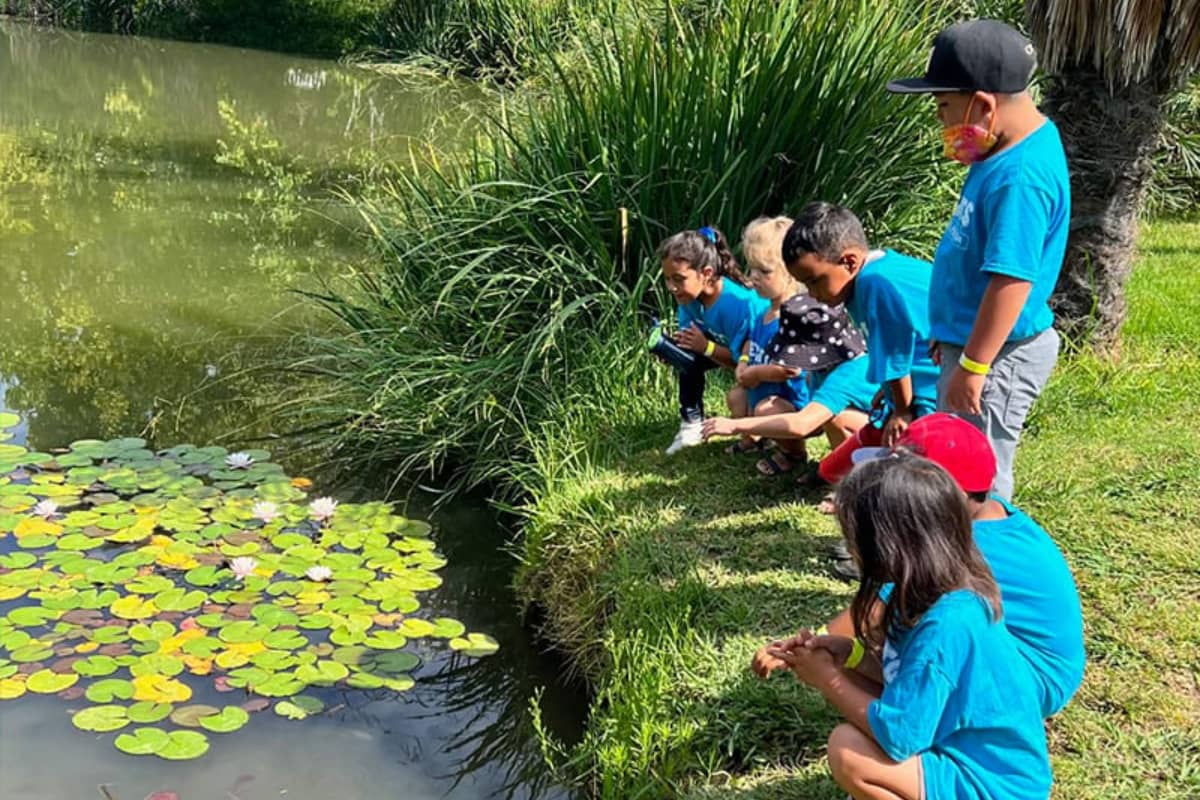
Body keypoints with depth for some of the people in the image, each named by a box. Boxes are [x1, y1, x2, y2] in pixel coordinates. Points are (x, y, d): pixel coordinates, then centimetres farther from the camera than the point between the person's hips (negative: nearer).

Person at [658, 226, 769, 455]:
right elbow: (691, 344, -7)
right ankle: (692, 425, 4)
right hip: (728, 346, 7)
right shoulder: (689, 298, -18)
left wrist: (706, 347, -36)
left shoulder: (739, 303, -39)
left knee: (738, 398, -28)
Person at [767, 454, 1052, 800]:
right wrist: (850, 653, -2)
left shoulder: (945, 626, -31)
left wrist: (827, 679, -13)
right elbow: (908, 674, 13)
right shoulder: (948, 593, -2)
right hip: (975, 749, 9)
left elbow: (894, 735, -27)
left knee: (847, 751, -22)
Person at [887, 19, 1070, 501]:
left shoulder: (1021, 177, -26)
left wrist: (973, 366, -25)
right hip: (971, 343, 11)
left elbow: (1013, 279, -29)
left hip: (998, 355, -11)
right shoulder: (1011, 152, 6)